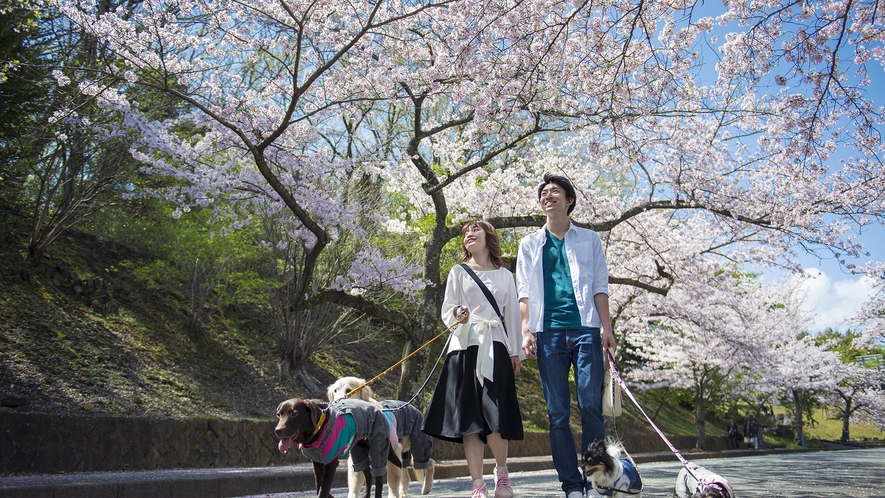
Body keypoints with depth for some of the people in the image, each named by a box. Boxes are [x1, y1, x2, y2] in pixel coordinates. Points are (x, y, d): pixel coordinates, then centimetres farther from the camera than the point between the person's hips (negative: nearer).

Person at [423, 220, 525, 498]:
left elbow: (512, 315, 15)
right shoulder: (459, 272, 13)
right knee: (469, 416, -6)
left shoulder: (505, 275, 17)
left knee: (495, 415, -9)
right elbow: (447, 312, 7)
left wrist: (516, 351, 7)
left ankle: (502, 472, 14)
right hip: (465, 347, 0)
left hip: (495, 348, 0)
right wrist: (457, 314, -16)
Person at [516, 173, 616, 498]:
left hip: (585, 328, -1)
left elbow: (599, 286, 8)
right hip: (548, 332, 1)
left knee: (591, 406, -5)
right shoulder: (530, 244, 17)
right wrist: (525, 331, -2)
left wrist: (607, 328, -3)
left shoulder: (589, 239, 15)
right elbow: (524, 292, 10)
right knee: (557, 412, 0)